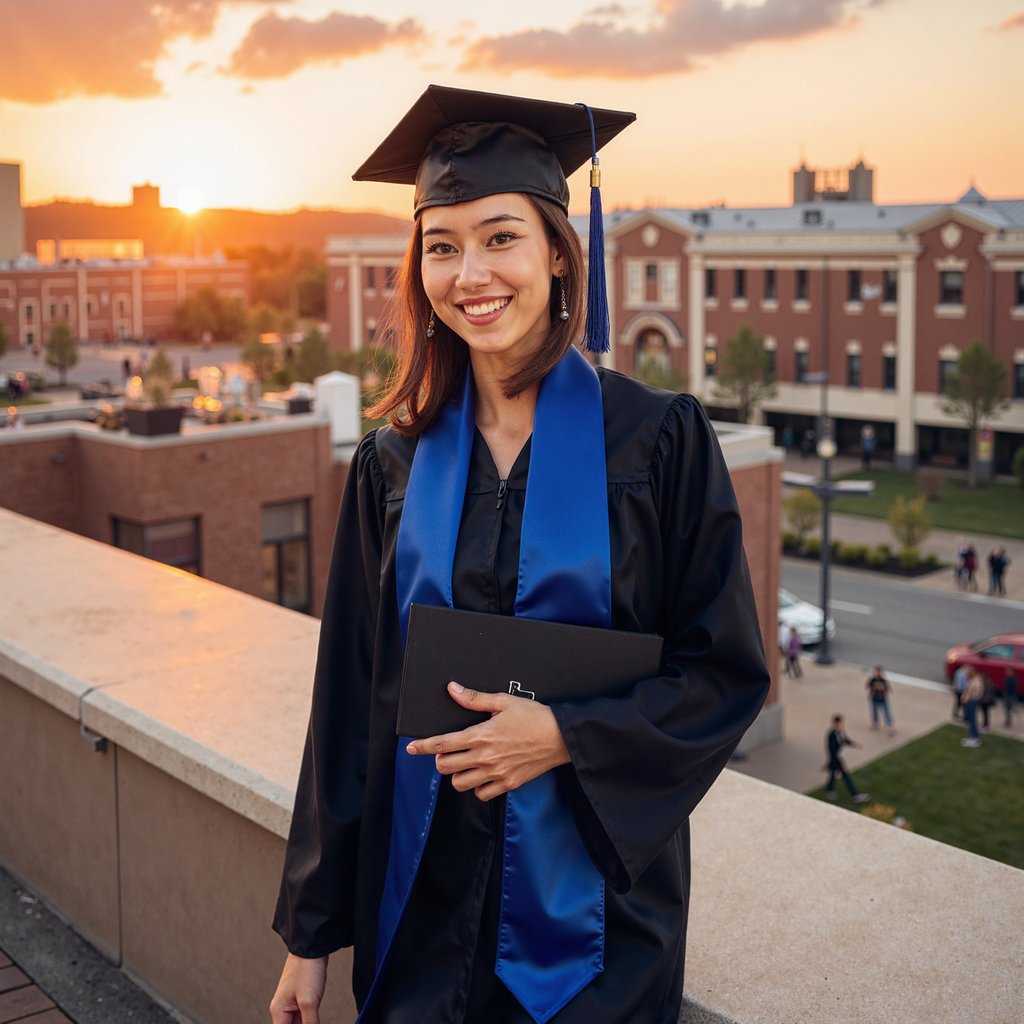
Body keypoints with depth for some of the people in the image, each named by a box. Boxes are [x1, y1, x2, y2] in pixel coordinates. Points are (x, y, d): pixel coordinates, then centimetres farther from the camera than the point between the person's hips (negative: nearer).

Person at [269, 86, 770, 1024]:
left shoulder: (656, 441, -9)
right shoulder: (396, 461, -1)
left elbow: (730, 673, -6)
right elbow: (349, 699, 2)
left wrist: (566, 734, -21)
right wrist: (311, 931, 4)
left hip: (593, 901, -2)